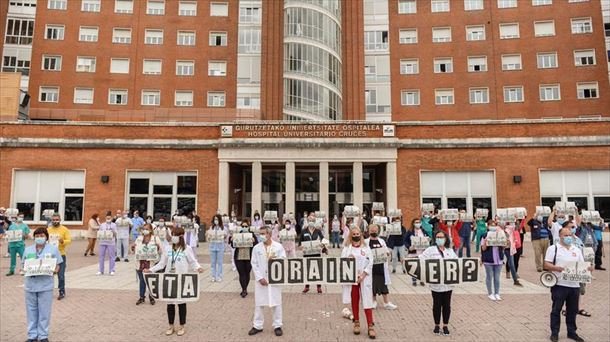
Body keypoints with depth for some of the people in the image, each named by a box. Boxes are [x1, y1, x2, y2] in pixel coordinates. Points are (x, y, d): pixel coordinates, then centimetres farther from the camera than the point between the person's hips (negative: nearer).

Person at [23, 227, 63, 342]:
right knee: (31, 311, 10)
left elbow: (57, 265, 3)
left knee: (44, 312, 3)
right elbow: (24, 264, 13)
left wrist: (55, 270, -16)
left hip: (45, 285, -2)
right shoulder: (28, 250, 8)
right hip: (30, 285, 3)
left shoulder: (53, 249, 0)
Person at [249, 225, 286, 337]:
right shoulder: (256, 248, 0)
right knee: (258, 303, 7)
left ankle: (277, 326, 18)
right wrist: (259, 278, -10)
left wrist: (276, 260, -21)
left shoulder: (278, 246, -3)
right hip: (261, 279, 1)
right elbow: (254, 264, -1)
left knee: (276, 303, 5)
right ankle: (257, 326, 21)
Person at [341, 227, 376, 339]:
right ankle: (356, 323, 25)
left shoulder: (366, 248, 2)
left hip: (364, 279, -1)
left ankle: (370, 326, 4)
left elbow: (370, 263, -3)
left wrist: (363, 276, -12)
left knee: (367, 302, -1)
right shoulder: (347, 249, 3)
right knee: (354, 301, 11)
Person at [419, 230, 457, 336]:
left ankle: (445, 325, 24)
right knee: (437, 304, 7)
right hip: (436, 283, -3)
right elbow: (420, 259, -9)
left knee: (446, 304, 9)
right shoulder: (430, 250, -1)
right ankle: (437, 325, 22)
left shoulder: (450, 251, 11)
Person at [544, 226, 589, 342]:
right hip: (559, 284, -5)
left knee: (573, 310, 13)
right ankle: (554, 333, 13)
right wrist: (558, 268, -23)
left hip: (574, 285, 5)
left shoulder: (576, 250, 14)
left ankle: (571, 332, 27)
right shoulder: (553, 248, -2)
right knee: (556, 309, 4)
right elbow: (546, 265, -8)